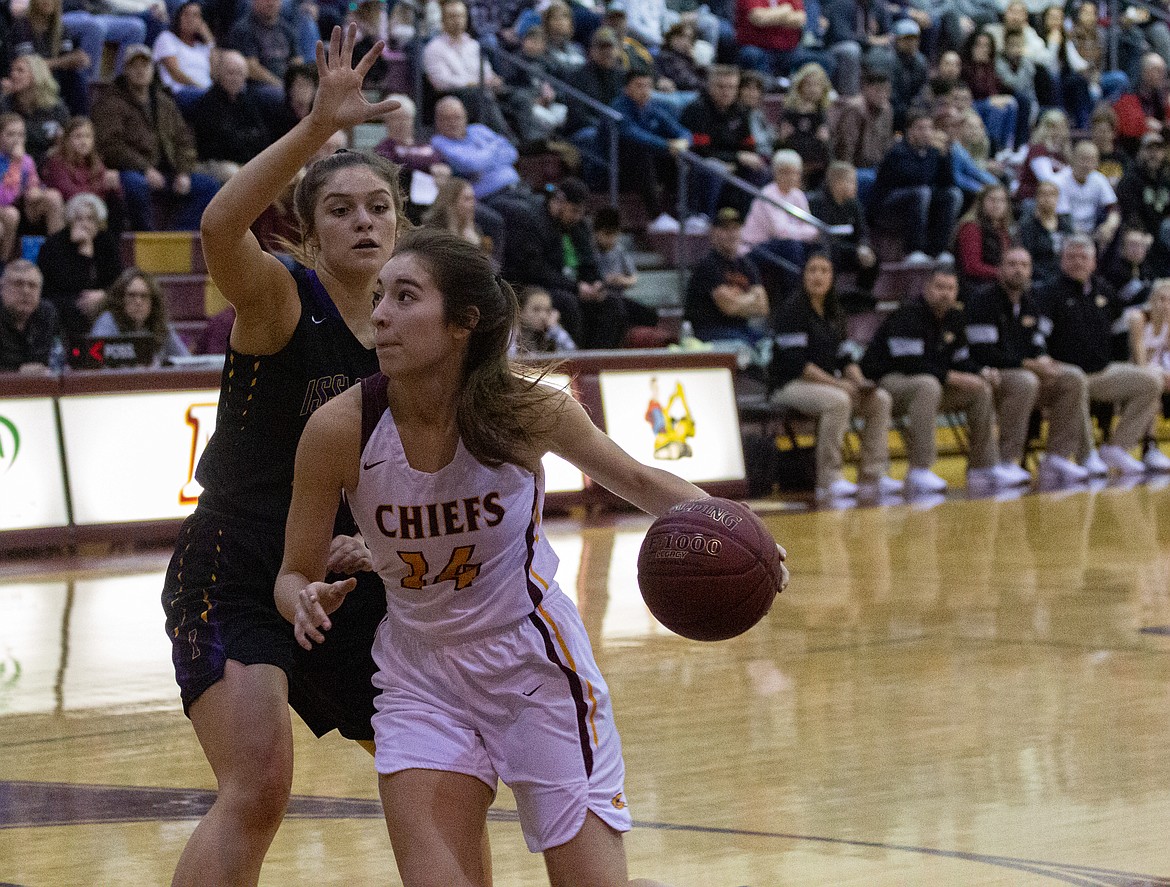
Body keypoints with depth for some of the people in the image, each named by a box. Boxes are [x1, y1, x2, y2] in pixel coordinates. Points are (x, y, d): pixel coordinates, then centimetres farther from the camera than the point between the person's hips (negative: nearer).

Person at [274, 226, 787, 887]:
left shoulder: (527, 409, -17)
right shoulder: (341, 429, -16)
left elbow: (639, 481, 1)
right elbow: (296, 575, -4)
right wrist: (307, 603, -27)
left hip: (536, 663, -1)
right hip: (420, 674, 1)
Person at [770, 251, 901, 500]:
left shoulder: (834, 314, 15)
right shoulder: (792, 311, -10)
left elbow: (844, 358, 17)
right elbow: (795, 363, -19)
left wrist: (860, 381, -5)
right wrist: (836, 383, -21)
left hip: (827, 383, 8)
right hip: (790, 385, -8)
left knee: (880, 400, -11)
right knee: (838, 401, -36)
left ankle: (874, 476, -13)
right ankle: (828, 481, -31)